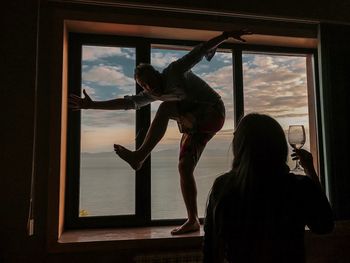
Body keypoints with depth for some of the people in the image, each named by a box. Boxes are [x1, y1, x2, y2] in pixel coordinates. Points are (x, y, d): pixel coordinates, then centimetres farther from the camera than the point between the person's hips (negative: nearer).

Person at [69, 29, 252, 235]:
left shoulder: (175, 71, -6)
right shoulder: (152, 94, 11)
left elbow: (200, 50, -11)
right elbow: (127, 102, 11)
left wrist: (227, 35, -21)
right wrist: (92, 105, 8)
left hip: (212, 112, -8)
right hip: (196, 124, 8)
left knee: (165, 108, -25)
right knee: (185, 167, 1)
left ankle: (140, 156, -22)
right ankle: (193, 221, 8)